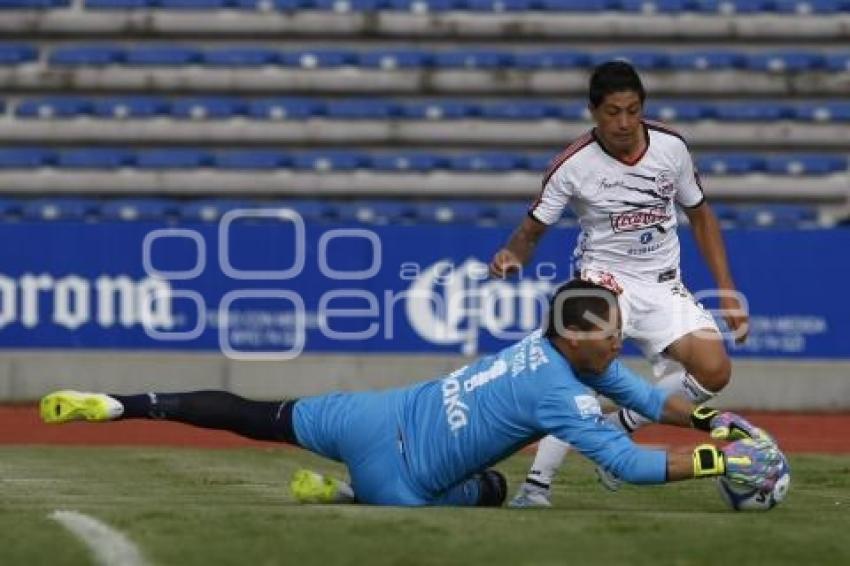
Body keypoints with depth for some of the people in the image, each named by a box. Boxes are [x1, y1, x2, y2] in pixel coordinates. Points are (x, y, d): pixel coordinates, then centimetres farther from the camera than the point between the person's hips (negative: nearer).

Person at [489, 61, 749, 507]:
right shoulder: (573, 166, -14)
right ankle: (537, 482, -29)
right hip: (604, 276, -4)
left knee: (714, 370, -16)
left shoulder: (671, 147, -5)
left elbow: (700, 216, 9)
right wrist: (512, 255, -30)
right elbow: (531, 230, -6)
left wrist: (726, 290, 6)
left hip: (663, 285, 4)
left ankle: (617, 428, 4)